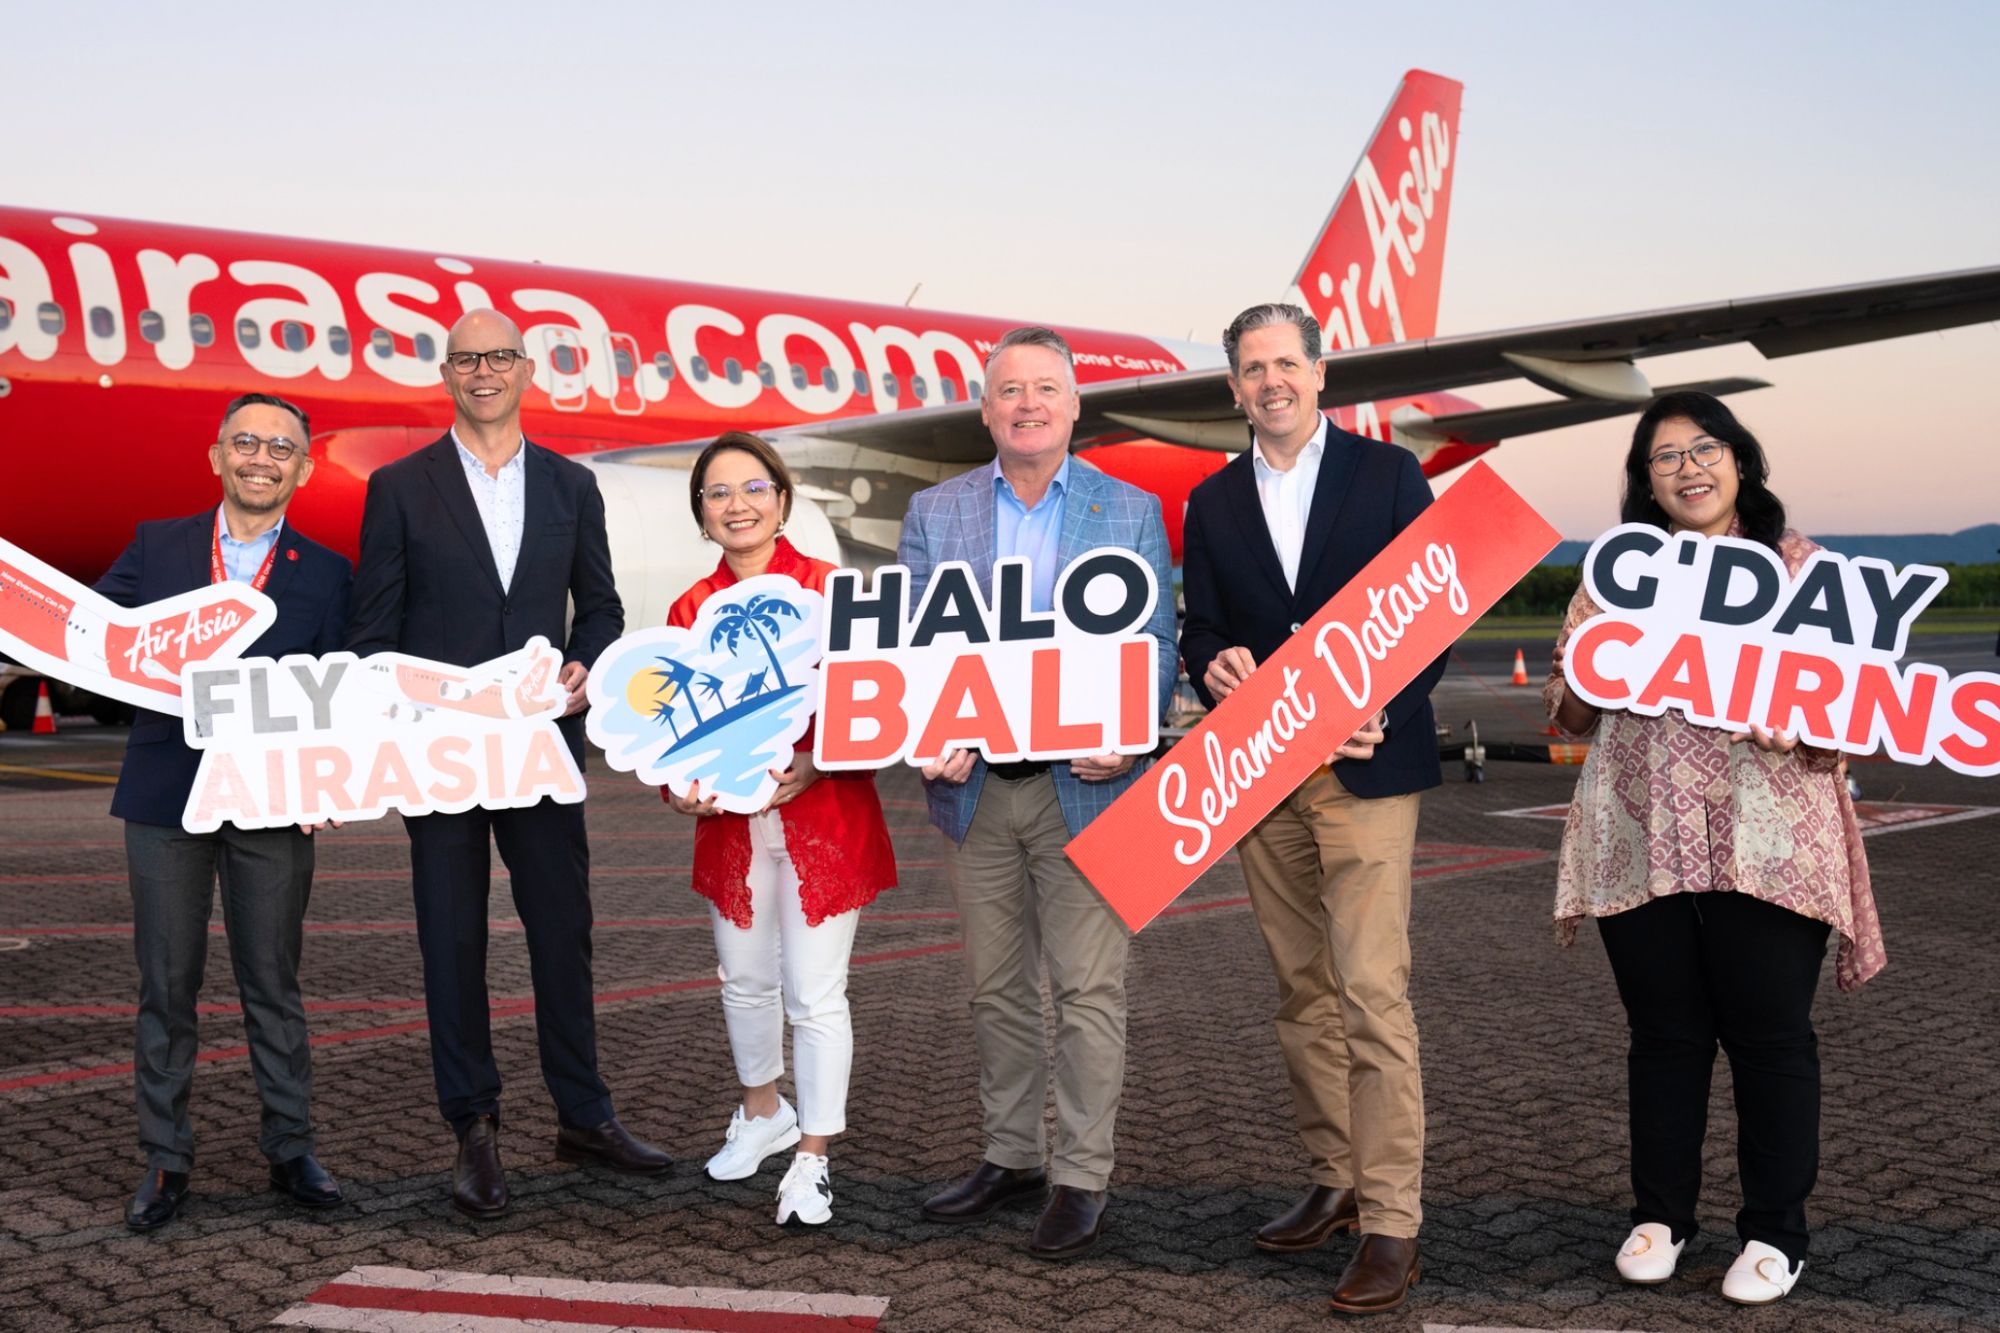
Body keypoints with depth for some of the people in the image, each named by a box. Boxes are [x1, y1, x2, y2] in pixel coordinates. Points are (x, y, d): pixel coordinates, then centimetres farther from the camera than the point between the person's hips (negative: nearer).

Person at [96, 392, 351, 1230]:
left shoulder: (326, 575, 5)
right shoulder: (156, 547, 8)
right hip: (166, 798, 1)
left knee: (273, 983, 8)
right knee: (166, 986, 6)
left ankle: (290, 1148, 20)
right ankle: (164, 1161, 16)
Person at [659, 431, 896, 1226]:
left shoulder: (831, 589, -7)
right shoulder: (691, 610, 5)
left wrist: (814, 763, -21)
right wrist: (679, 790, -11)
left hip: (824, 815, -4)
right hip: (731, 823, 4)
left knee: (815, 993, -3)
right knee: (745, 978, 17)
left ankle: (812, 1161, 12)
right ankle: (763, 1113, 42)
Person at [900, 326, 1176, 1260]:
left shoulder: (1132, 512, 2)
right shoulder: (933, 513, 7)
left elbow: (1157, 645, -1)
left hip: (1083, 787, -3)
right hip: (973, 788, 3)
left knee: (1087, 990, -1)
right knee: (997, 989, 13)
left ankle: (1080, 1179, 9)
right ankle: (1011, 1156, 27)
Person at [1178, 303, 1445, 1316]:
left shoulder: (1388, 474, 2)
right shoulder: (1213, 502, 13)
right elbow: (1201, 631, 12)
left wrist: (1381, 717, -16)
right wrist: (1214, 663, -12)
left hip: (1364, 764, -4)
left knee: (1372, 991, -11)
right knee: (1301, 992, 12)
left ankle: (1390, 1223, -6)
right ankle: (1335, 1180, 24)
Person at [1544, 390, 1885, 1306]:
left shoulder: (1798, 567, 6)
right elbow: (1570, 716, 12)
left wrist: (1799, 722, -21)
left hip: (1765, 846, -2)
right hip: (1640, 846, 2)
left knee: (1770, 1035, 2)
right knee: (1664, 1035, 10)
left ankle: (1775, 1232, 16)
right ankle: (1659, 1214, 24)